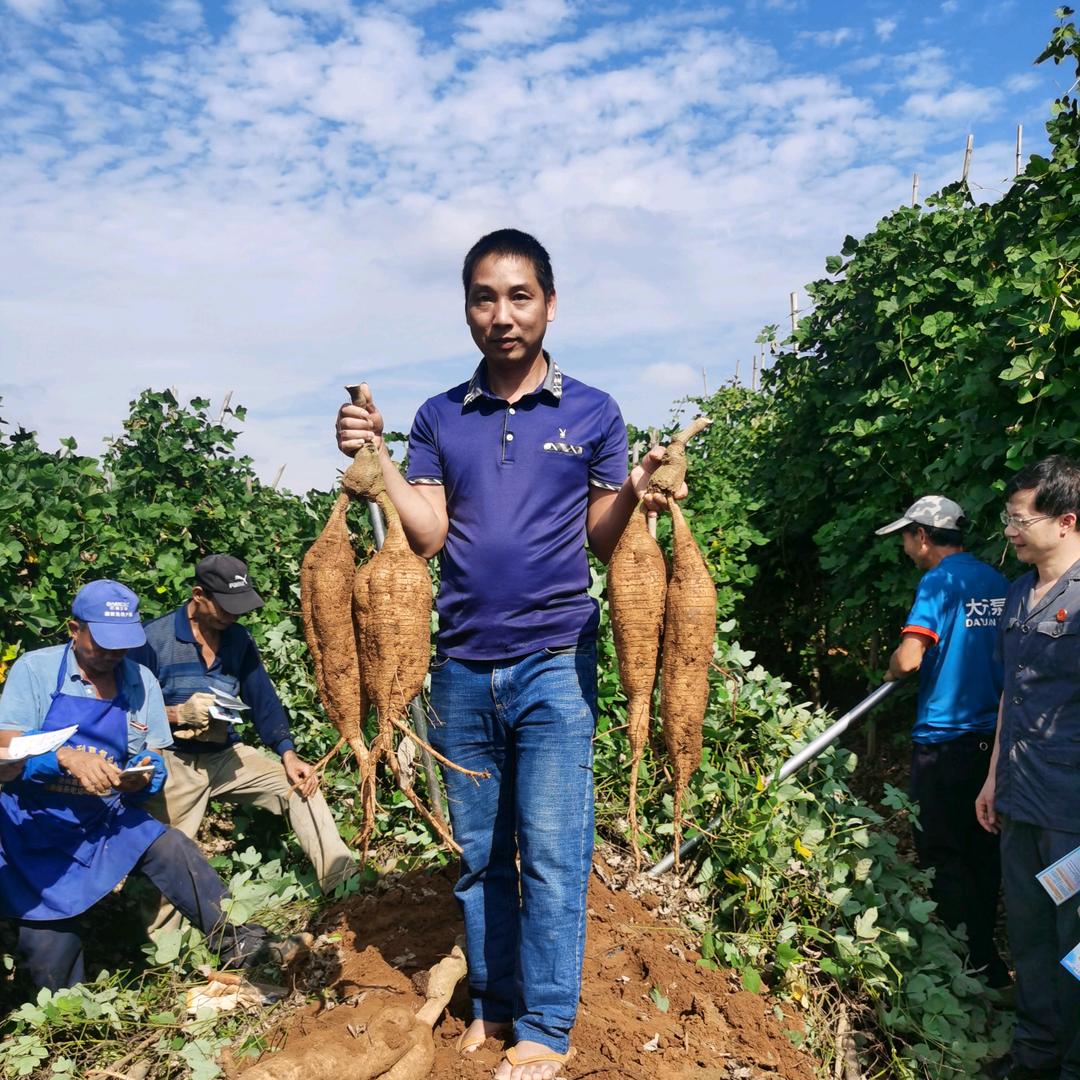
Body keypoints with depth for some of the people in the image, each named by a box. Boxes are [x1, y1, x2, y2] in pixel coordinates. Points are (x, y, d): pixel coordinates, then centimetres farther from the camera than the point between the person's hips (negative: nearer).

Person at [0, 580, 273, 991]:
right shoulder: (34, 670, -10)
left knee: (172, 850, -25)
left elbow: (154, 764, 4)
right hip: (34, 828, -2)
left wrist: (142, 778, -21)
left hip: (108, 819, 2)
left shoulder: (141, 681, 0)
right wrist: (66, 758, -37)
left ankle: (231, 940, -12)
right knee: (50, 952, 3)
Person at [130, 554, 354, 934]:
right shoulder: (154, 639, -9)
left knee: (300, 783, -14)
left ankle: (341, 879, -18)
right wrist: (177, 713, -22)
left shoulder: (239, 640, 5)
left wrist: (288, 754, -10)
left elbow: (263, 701, 2)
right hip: (173, 762, -4)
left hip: (226, 755, 4)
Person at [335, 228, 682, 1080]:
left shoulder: (592, 412, 2)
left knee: (551, 852, 2)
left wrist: (635, 490, -20)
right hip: (461, 666, 3)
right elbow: (427, 536, 0)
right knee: (478, 851, 14)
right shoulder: (440, 419, 8)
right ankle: (493, 1000, 31)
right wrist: (376, 455, -9)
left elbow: (601, 540, 0)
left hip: (554, 663, -3)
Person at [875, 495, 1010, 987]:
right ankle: (986, 955, 27)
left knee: (942, 854, 3)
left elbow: (909, 657, -23)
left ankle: (975, 963, 7)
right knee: (982, 850, 16)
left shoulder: (940, 581, -13)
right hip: (993, 734, 8)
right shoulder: (998, 581, 9)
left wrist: (892, 669, -3)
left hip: (944, 739, -7)